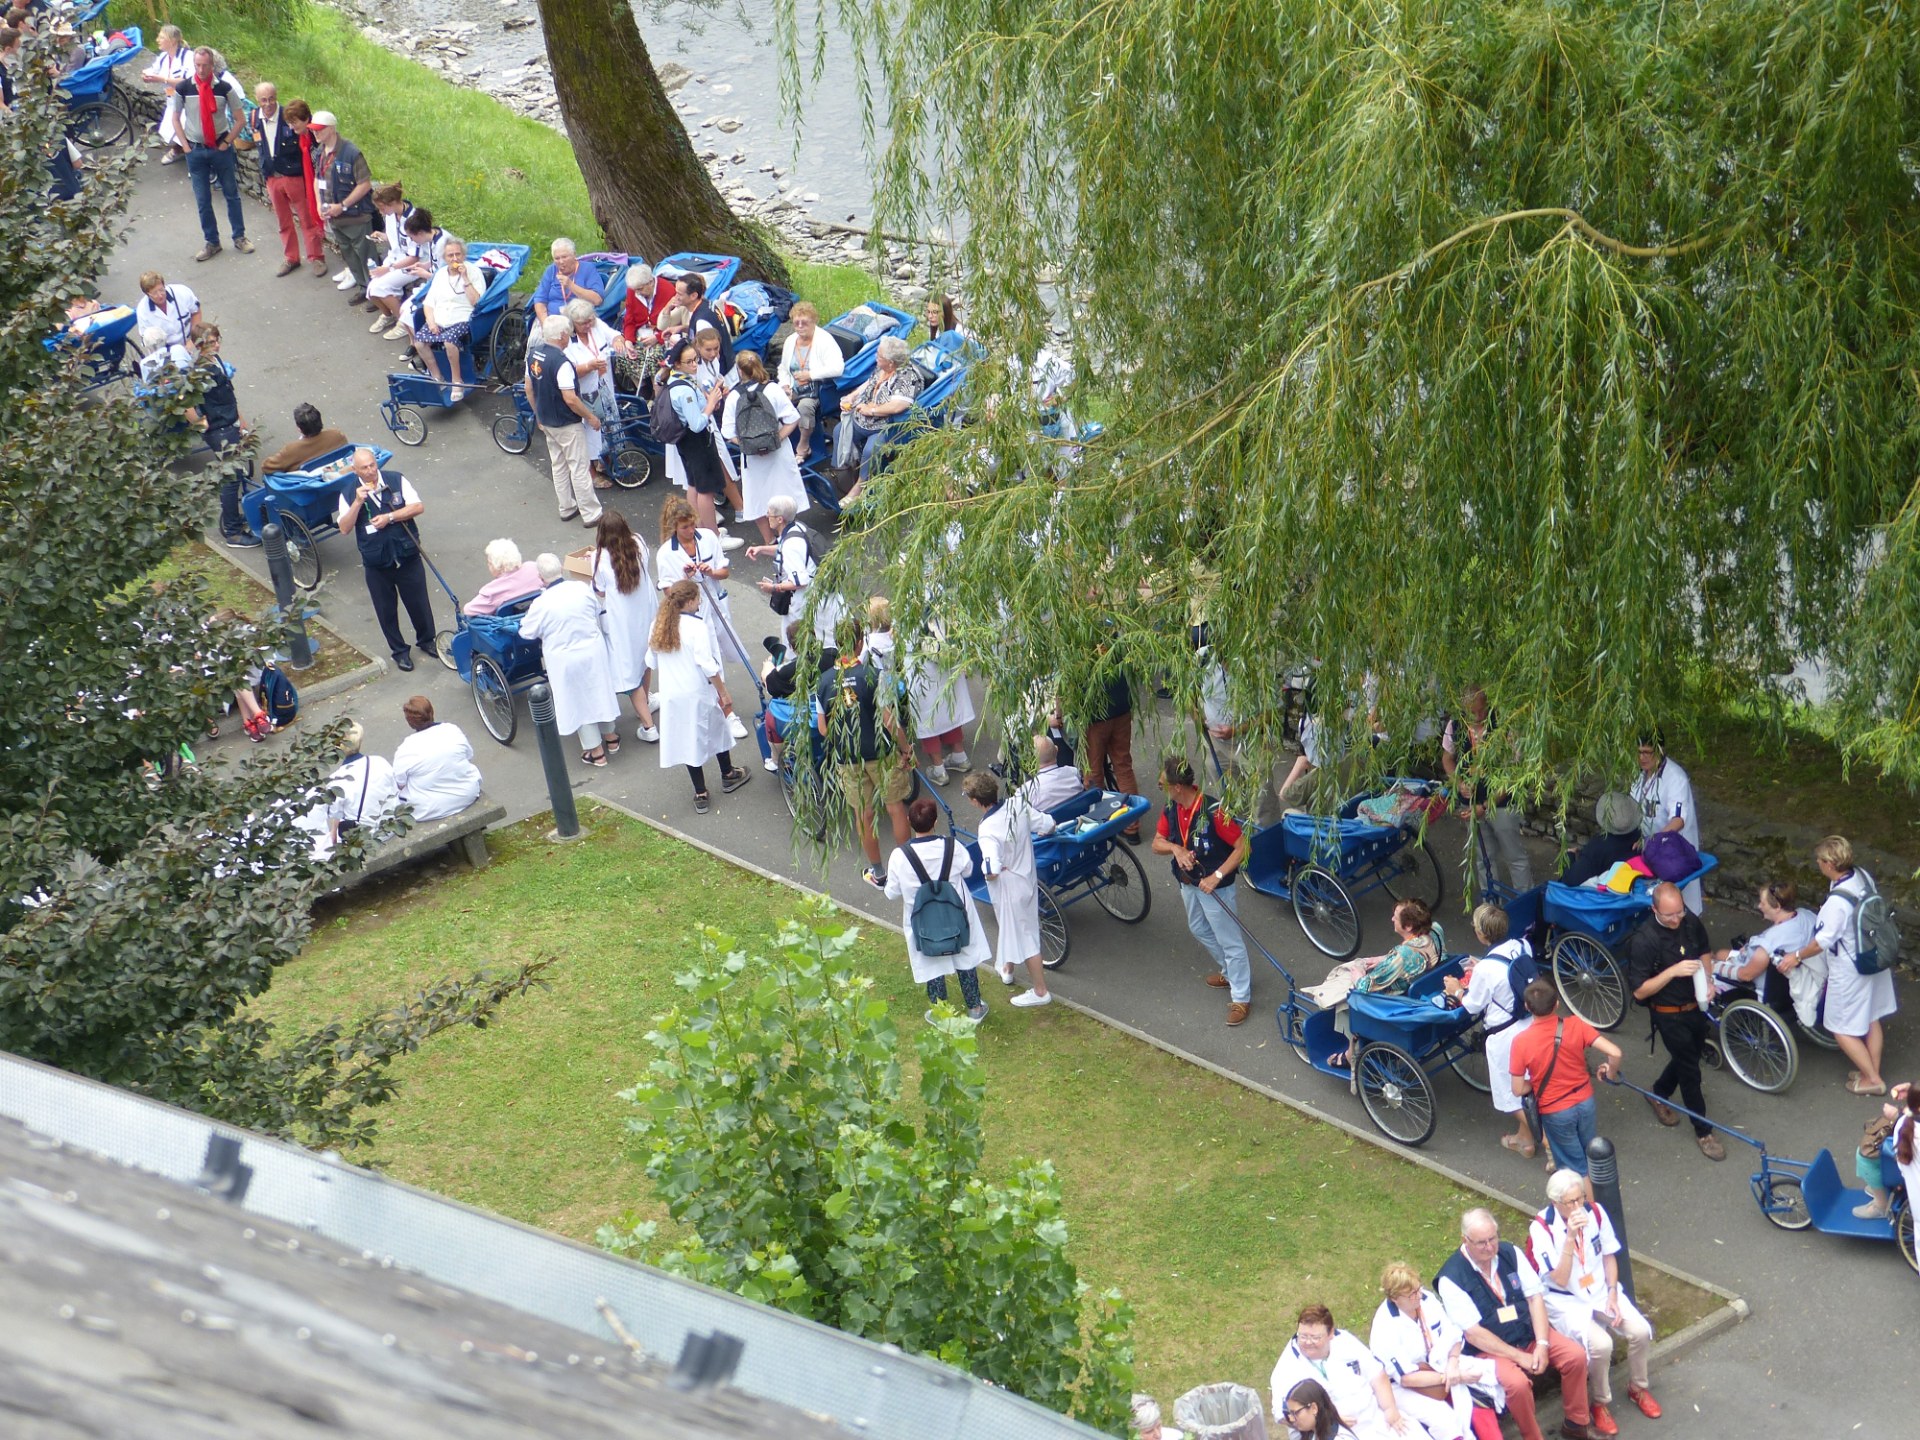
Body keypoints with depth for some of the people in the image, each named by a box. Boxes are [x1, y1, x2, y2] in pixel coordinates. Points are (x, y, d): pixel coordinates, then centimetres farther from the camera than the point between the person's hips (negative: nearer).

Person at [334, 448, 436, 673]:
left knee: (419, 602, 12)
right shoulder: (350, 494, -6)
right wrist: (358, 502, -25)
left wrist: (389, 517, -19)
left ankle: (426, 641, 36)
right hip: (376, 563, 0)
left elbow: (418, 507, -9)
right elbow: (344, 528, -13)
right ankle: (399, 651, 28)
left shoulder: (397, 480, -5)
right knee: (386, 610, 11)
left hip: (407, 556, 0)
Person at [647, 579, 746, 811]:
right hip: (698, 693, -4)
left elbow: (652, 662, 6)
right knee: (716, 730, 21)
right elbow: (708, 665, -20)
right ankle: (728, 776, 41)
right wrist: (724, 693, -10)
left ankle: (700, 794, 18)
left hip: (671, 695, 4)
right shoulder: (696, 626, -20)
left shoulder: (659, 625, -3)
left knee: (688, 740, 13)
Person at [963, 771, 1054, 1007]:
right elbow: (1049, 826, -6)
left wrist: (987, 870, -15)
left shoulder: (988, 830, -32)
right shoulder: (1017, 806, -14)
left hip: (1008, 888, -7)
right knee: (1013, 927, 29)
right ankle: (1007, 968, 52)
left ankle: (1041, 991, 19)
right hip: (1028, 878, 7)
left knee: (1023, 936, 7)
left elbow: (992, 871, -38)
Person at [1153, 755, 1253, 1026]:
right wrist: (1175, 848, -24)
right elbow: (1157, 843, -1)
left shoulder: (1213, 812, -30)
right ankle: (1230, 972, 50)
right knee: (1199, 929, 28)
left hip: (1216, 887, -8)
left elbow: (1243, 846, -27)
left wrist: (1217, 876, -31)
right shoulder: (1171, 809, -9)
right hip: (1188, 882, 8)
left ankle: (1241, 998, 15)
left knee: (1230, 942, 4)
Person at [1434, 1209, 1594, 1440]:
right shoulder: (1451, 1279, -17)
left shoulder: (1510, 1254, -2)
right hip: (1490, 1347, -5)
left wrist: (1542, 1344, -16)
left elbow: (1535, 1297, -3)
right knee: (1517, 1383, -33)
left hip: (1530, 1331, 5)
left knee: (1576, 1355, -14)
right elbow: (1473, 1333, -18)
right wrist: (1519, 1357, -20)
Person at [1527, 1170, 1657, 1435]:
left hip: (1600, 1291, 5)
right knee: (1600, 1344, -28)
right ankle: (1600, 1403, -2)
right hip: (1565, 1301, -5)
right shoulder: (1541, 1229, -21)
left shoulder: (1595, 1212, -7)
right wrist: (1570, 1237, -34)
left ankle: (1637, 1387, 12)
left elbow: (1609, 1256, 7)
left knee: (1640, 1331, -16)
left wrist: (1613, 1294, -6)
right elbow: (1560, 1280, -24)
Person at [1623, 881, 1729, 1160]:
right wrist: (1673, 971, -35)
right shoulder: (1643, 940, -28)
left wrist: (1706, 982, -6)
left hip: (1696, 1007, 6)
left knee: (1691, 1055, 26)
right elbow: (1639, 991, -25)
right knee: (1690, 1070, 4)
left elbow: (1705, 951, 11)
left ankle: (1659, 1094, 53)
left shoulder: (1690, 922, -11)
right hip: (1669, 1014, -6)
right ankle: (1703, 1132, 21)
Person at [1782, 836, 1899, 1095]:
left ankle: (1872, 1079, 16)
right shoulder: (1863, 876, -9)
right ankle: (1874, 1071, 36)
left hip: (1850, 972, -8)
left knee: (1843, 1030, 9)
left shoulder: (1838, 902, -33)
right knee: (1872, 1019, 22)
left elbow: (1822, 941, -26)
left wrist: (1796, 957, -10)